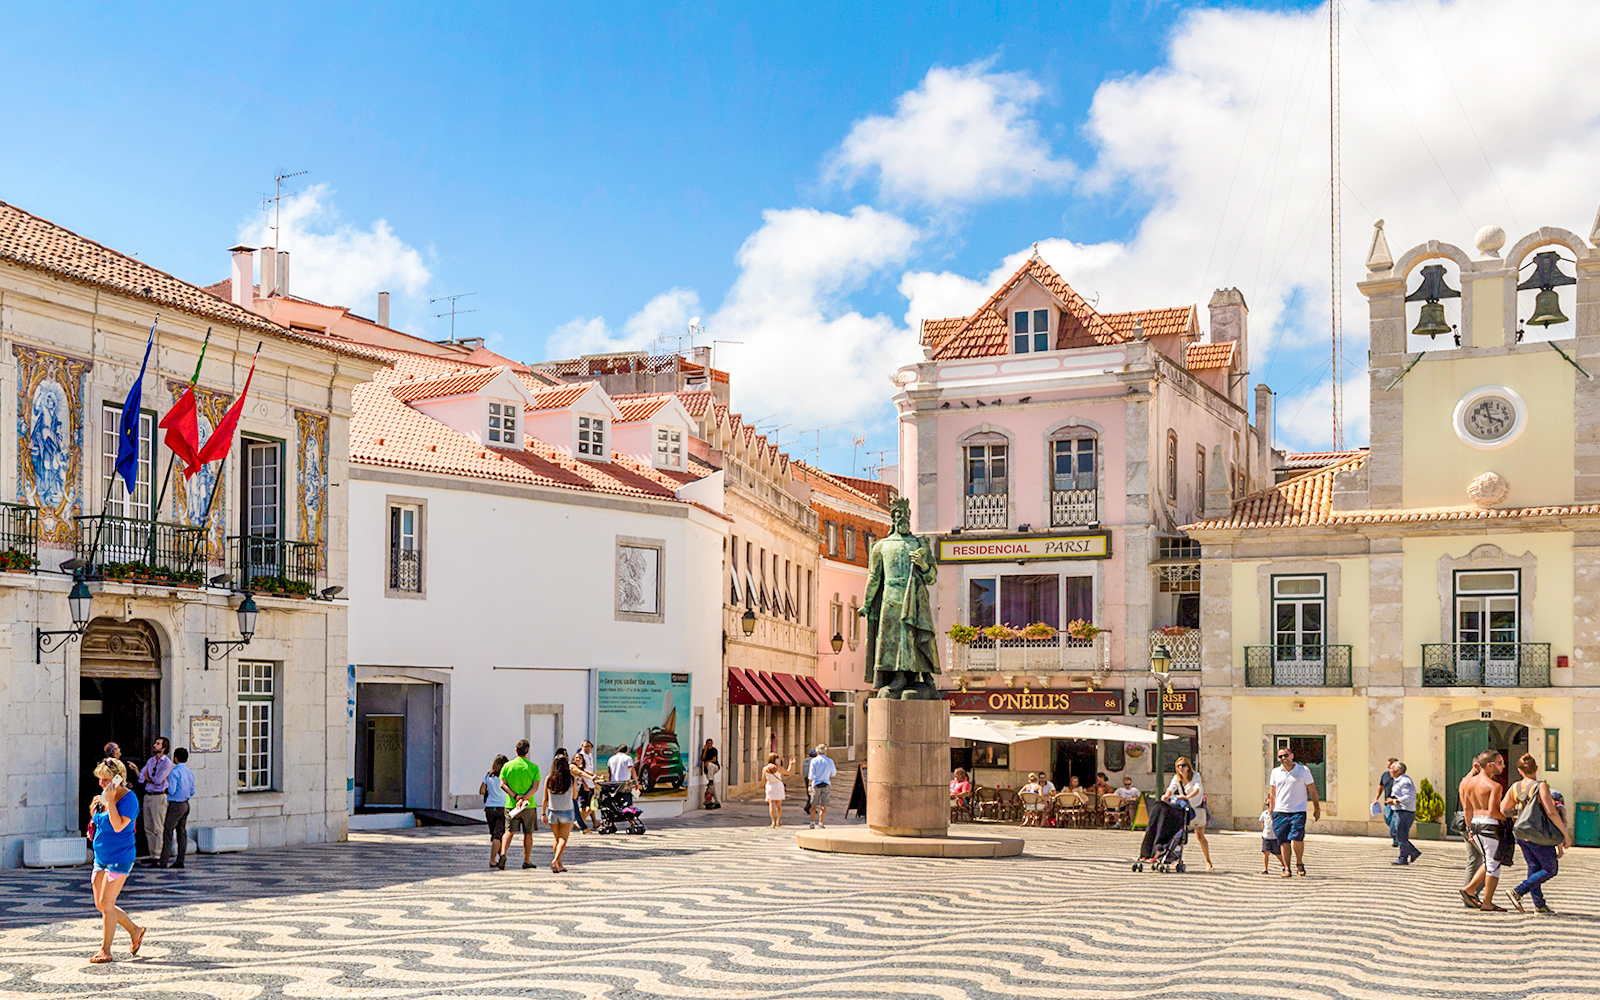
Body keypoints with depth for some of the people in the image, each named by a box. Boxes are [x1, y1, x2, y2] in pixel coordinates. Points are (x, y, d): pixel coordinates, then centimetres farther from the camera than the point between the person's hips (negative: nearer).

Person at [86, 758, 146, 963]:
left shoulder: (129, 798, -15)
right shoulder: (104, 796, 9)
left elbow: (118, 826, -26)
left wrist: (110, 801, -25)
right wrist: (96, 807, 3)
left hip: (119, 857, -9)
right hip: (101, 858, 9)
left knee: (106, 903, -9)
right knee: (100, 905, 10)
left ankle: (105, 950, -1)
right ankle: (135, 930, 26)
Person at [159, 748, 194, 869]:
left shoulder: (175, 772, -14)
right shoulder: (190, 773, 10)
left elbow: (172, 790, -19)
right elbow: (192, 792, 14)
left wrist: (166, 790, 1)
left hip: (176, 805, -8)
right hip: (186, 804, 8)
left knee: (168, 832, -4)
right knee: (182, 832, 8)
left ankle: (163, 861, -5)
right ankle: (180, 860, 9)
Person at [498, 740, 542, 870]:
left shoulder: (507, 766, 2)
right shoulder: (533, 767, -2)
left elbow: (503, 784, -6)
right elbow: (535, 787, -11)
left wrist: (515, 796, -12)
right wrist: (524, 798, -18)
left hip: (511, 805, 1)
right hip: (529, 806, -1)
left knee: (509, 831, 1)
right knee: (528, 834, 11)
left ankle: (503, 853, -23)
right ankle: (527, 861, 17)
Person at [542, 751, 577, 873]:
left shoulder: (548, 779, -4)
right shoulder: (570, 779, -9)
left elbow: (545, 799, -1)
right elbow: (574, 796, 4)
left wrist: (544, 814, 6)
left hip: (552, 812, 2)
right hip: (567, 812, -2)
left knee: (557, 839, 16)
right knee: (563, 839, 0)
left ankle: (559, 865, 16)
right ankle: (556, 860, -22)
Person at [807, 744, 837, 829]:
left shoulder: (814, 760, -4)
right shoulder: (830, 761, 0)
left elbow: (811, 775, -6)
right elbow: (833, 773, 12)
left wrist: (810, 785, 0)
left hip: (816, 784, 0)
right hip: (826, 784, 0)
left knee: (814, 805, 9)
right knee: (824, 806, 2)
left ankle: (812, 823, 9)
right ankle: (820, 824, -2)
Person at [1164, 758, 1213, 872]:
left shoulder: (1195, 776, -15)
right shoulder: (1177, 778, -3)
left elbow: (1197, 789, -33)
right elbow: (1171, 788, -18)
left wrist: (1188, 796, -53)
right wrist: (1166, 795, -42)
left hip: (1197, 808, -3)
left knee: (1200, 836, -3)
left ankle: (1208, 862, 10)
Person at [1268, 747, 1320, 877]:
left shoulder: (1303, 770, 2)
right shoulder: (1276, 772, 9)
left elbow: (1312, 790, 8)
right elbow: (1272, 793, 16)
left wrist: (1317, 808, 6)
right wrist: (1271, 812, 15)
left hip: (1298, 811, -3)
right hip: (1280, 812, 3)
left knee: (1297, 838, -15)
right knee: (1283, 841, -1)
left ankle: (1299, 863, 8)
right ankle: (1286, 868, 5)